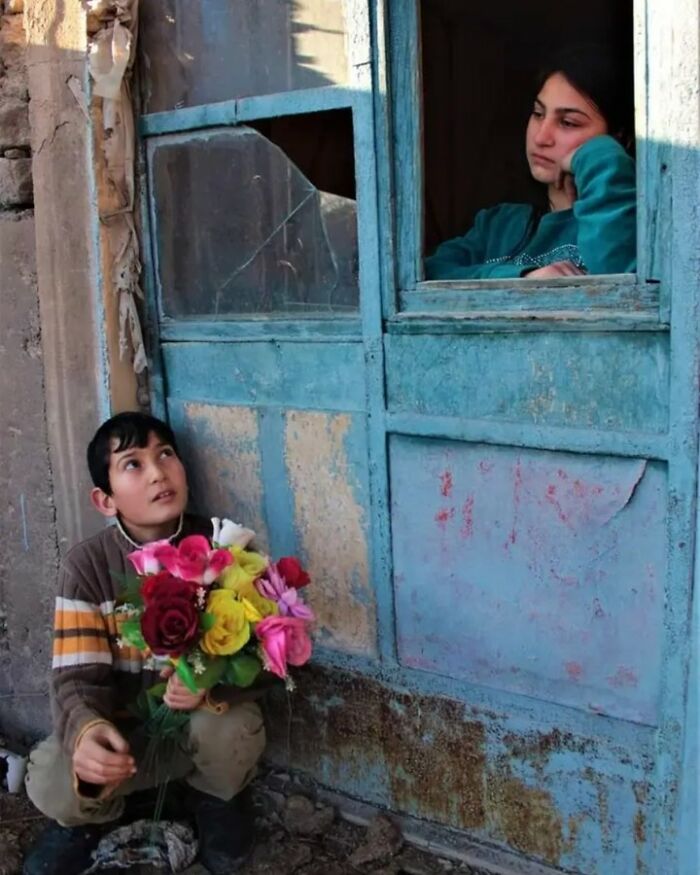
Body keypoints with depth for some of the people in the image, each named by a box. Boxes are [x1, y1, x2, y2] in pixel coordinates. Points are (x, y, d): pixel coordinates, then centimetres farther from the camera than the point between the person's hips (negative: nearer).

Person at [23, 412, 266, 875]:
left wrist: (212, 683, -38)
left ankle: (215, 798, 6)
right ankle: (96, 811, 14)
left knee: (233, 728, -33)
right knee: (50, 784, -27)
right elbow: (77, 678, -18)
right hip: (122, 727, 0)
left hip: (202, 721, 0)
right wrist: (86, 731, -43)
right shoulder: (87, 566, -13)